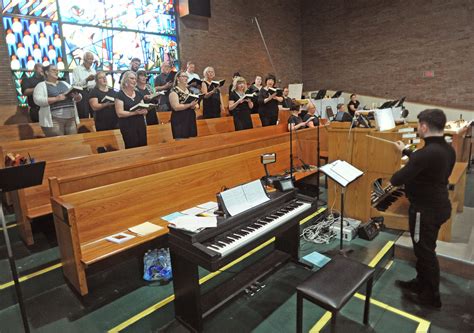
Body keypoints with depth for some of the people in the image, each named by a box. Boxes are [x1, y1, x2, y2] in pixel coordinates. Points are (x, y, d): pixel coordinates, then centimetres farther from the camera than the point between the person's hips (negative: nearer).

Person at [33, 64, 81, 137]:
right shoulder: (41, 85, 6)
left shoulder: (64, 83, 20)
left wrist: (76, 96, -6)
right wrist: (56, 98, -18)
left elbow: (79, 97, 18)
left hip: (71, 118, 5)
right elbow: (38, 100, -10)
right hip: (53, 120, -4)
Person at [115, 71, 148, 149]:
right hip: (128, 126, -5)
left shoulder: (139, 94, 13)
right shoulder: (120, 95, -4)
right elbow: (120, 113, -13)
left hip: (141, 125, 6)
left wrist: (144, 111, -9)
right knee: (132, 149, -10)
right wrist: (135, 112, -22)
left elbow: (144, 111, 15)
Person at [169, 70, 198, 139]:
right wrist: (190, 105, -22)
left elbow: (196, 104, 16)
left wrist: (194, 106, -8)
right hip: (179, 120, -7)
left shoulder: (189, 90, 14)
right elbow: (176, 107, -19)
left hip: (191, 119, 7)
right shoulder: (174, 91, -8)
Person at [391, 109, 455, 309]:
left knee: (425, 251, 6)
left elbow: (398, 179, -27)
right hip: (439, 205, 10)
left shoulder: (428, 152, -29)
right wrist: (406, 151, 28)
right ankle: (420, 283, 39)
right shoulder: (447, 149, 3)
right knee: (424, 248, 22)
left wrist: (393, 180, -4)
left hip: (425, 209, -10)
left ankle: (432, 296, 23)